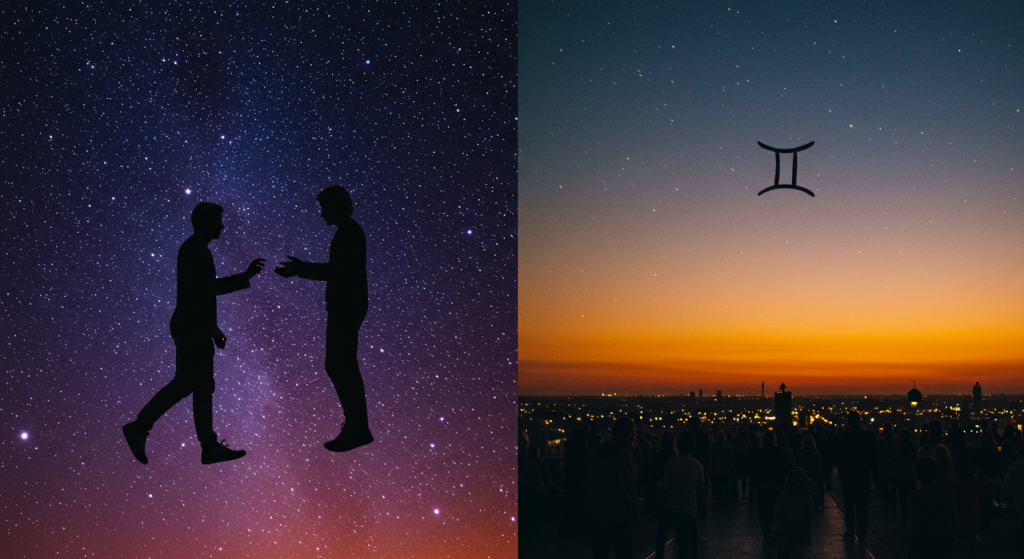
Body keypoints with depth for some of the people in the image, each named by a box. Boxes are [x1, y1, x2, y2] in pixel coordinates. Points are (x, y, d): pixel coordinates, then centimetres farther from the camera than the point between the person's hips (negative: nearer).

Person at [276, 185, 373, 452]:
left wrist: (300, 269, -15)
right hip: (345, 307, 10)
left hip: (346, 308, -10)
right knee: (344, 367, 13)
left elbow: (336, 271, -21)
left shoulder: (349, 234, -15)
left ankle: (356, 428, -2)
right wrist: (301, 268, 16)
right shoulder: (350, 232, 16)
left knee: (339, 367, -7)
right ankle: (357, 429, 19)